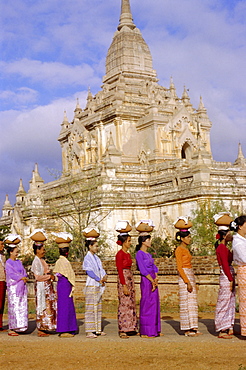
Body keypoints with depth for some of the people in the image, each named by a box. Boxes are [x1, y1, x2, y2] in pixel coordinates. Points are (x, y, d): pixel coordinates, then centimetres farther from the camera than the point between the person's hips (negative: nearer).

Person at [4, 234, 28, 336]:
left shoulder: (18, 262, 16)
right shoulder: (8, 263, -6)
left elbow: (24, 272, 13)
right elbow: (11, 274, -14)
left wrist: (24, 278, -6)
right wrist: (21, 278, -11)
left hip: (21, 287, 7)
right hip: (13, 287, -7)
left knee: (22, 307, 5)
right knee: (14, 307, -8)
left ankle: (18, 327, 11)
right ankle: (11, 329, -4)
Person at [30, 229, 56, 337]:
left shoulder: (42, 260, 14)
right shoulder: (36, 261, -13)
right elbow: (38, 277, -18)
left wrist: (51, 276, 6)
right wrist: (49, 276, -11)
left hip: (47, 287, 9)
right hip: (41, 287, -9)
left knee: (49, 307, 10)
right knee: (42, 307, -5)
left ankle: (43, 329, 15)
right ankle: (40, 330, 1)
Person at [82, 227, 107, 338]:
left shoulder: (96, 257, 15)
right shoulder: (87, 258, -10)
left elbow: (101, 269, 12)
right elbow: (89, 271, -16)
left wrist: (104, 276, -7)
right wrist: (99, 280, -14)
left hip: (98, 285, 9)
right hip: (91, 285, -9)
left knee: (98, 308, 11)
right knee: (91, 308, -7)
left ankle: (97, 329, 18)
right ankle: (89, 331, -6)